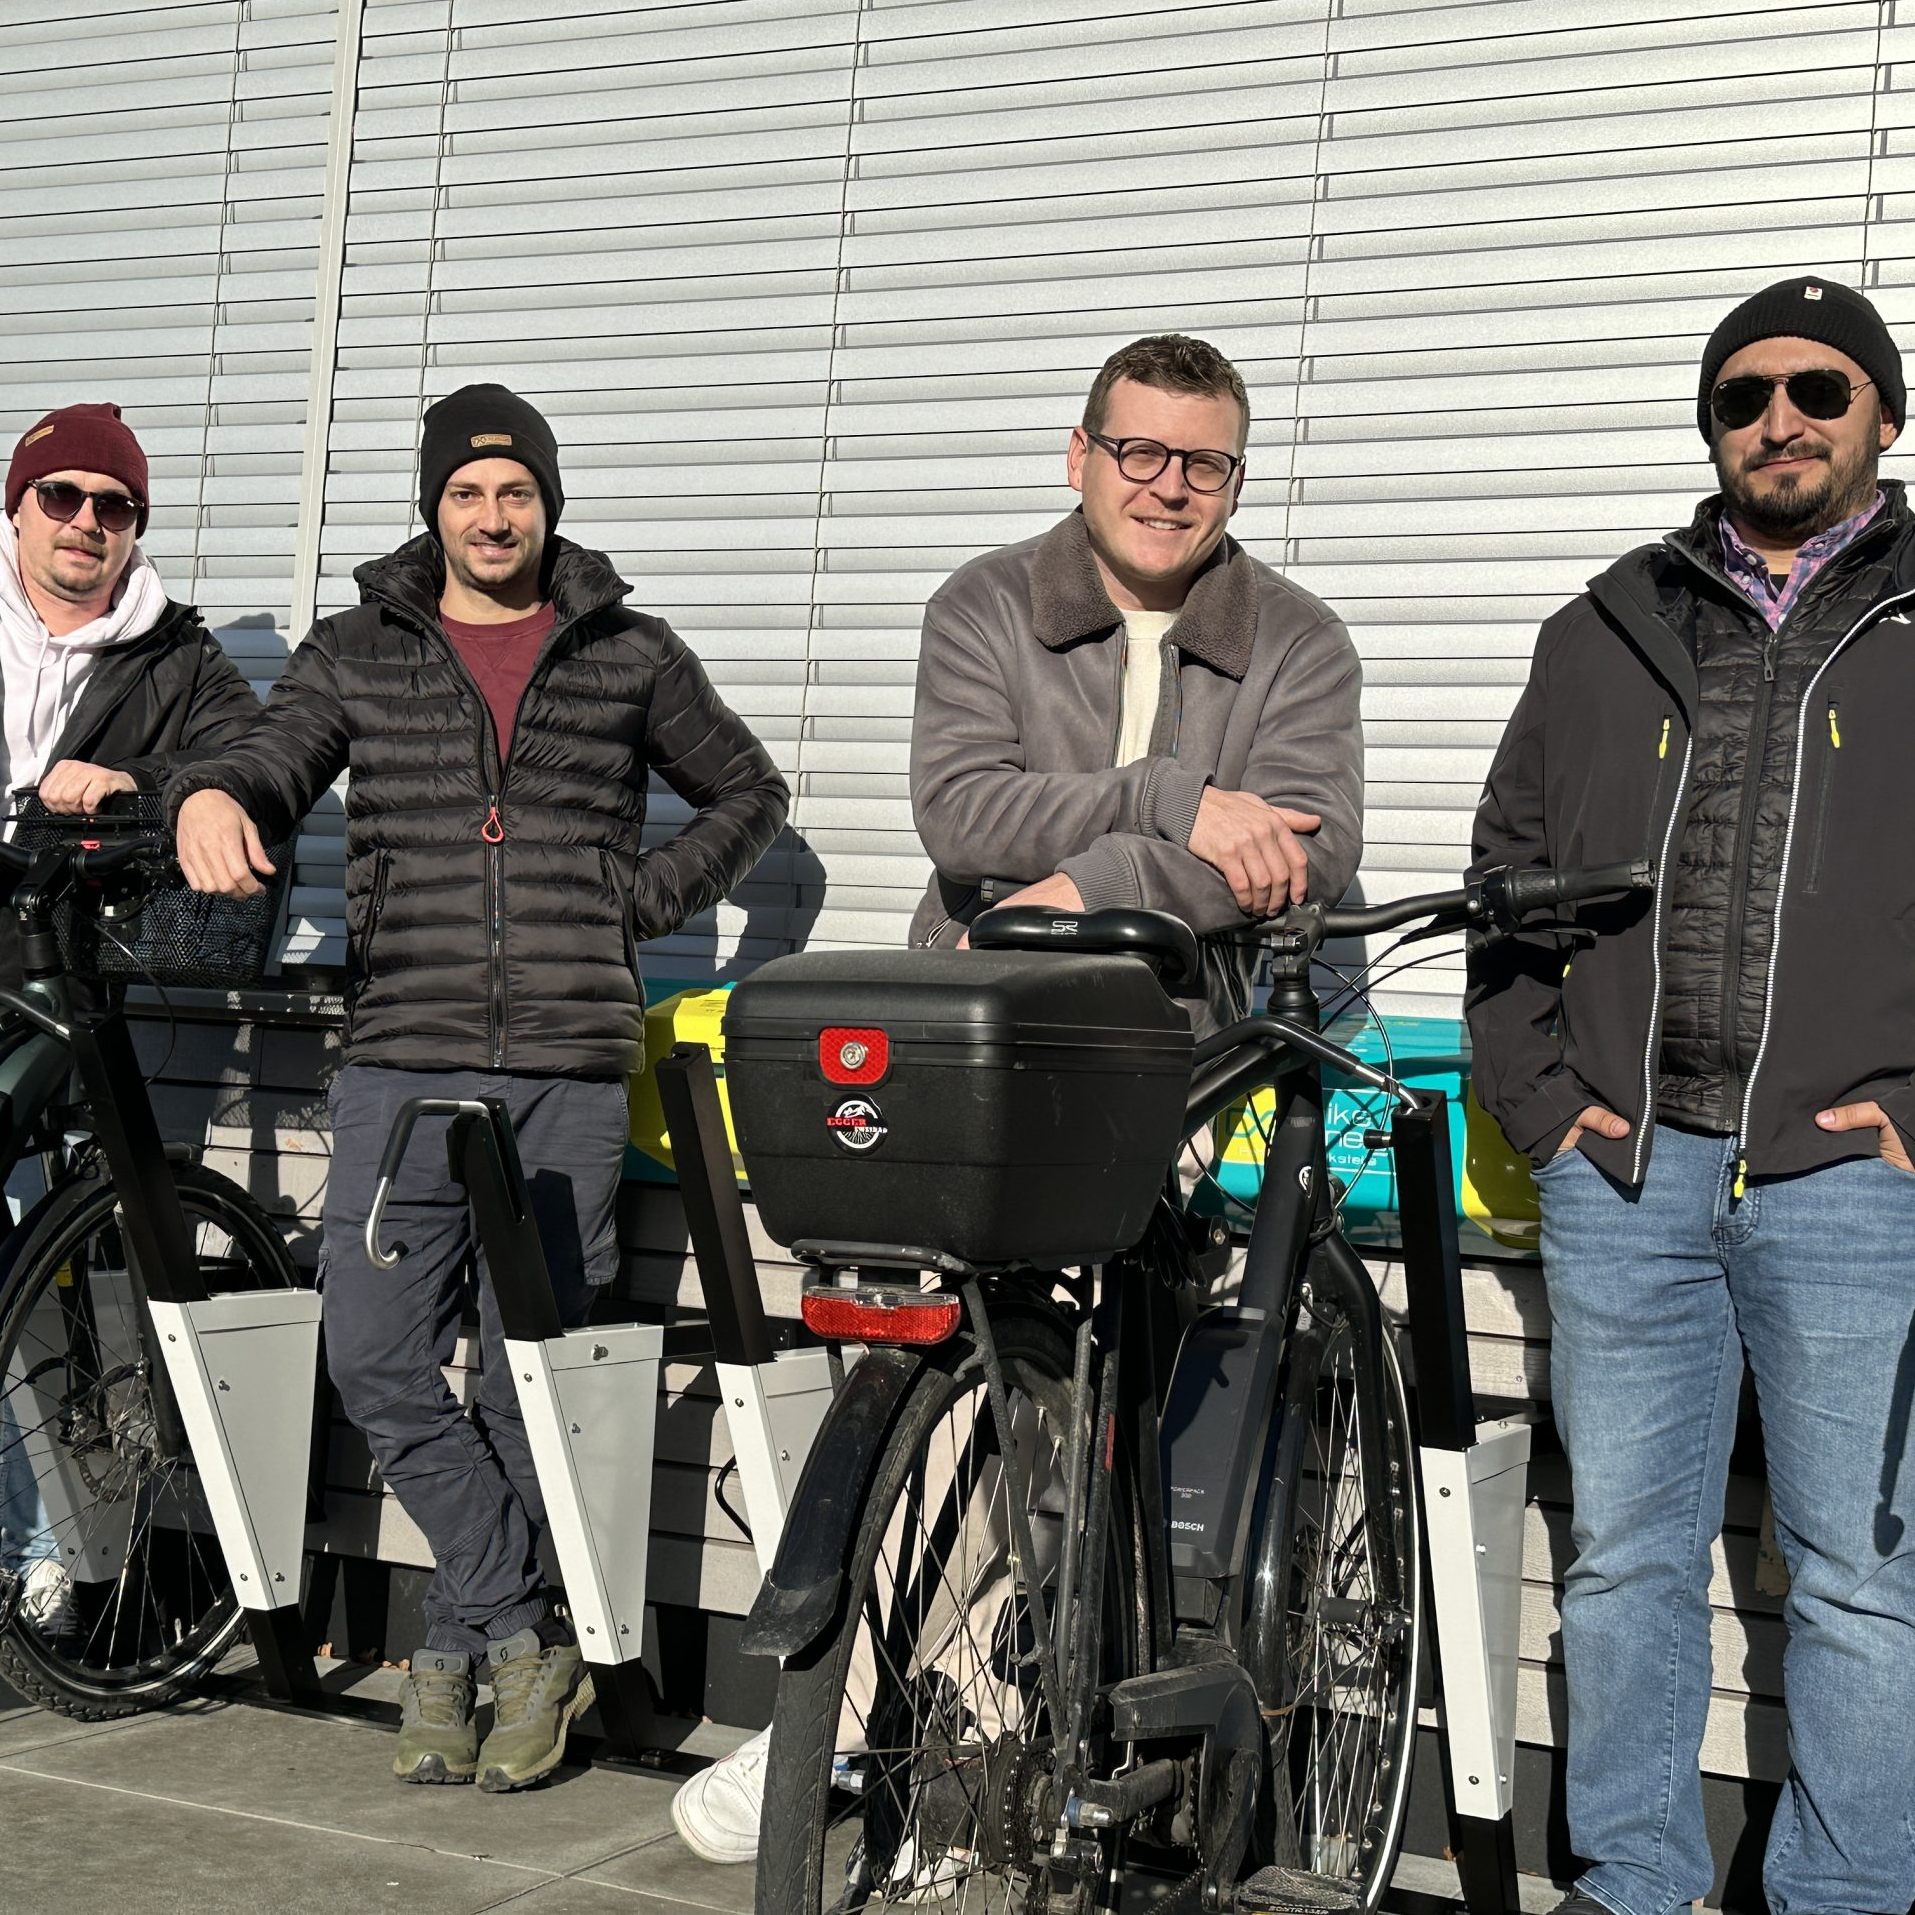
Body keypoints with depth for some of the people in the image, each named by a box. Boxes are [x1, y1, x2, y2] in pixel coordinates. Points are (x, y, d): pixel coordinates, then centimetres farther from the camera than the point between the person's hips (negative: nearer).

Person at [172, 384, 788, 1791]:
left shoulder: (631, 656, 11)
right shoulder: (358, 655, 13)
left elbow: (749, 795, 20)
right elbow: (275, 764, -1)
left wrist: (641, 904, 6)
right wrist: (215, 796, -25)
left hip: (572, 1066, -1)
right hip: (403, 1058, 1)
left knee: (529, 1372, 1)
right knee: (376, 1358, -7)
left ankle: (464, 1639, 18)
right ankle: (528, 1640, 6)